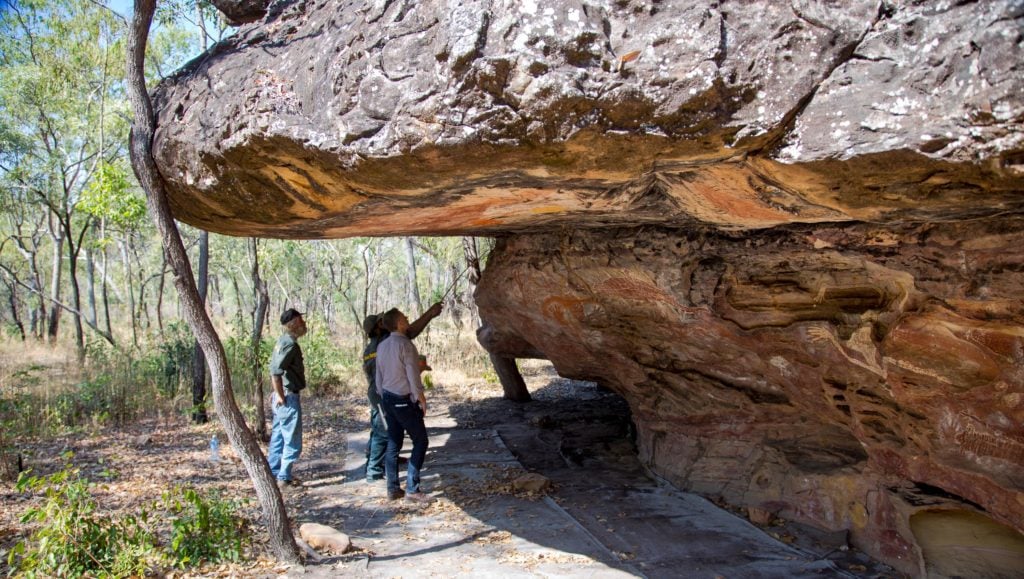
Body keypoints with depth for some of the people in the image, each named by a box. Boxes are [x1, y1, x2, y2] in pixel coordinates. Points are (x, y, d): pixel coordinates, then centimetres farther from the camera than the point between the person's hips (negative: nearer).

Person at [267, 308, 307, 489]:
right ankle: (284, 478, 5)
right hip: (288, 397, -10)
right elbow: (275, 370, -28)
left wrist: (278, 393, 18)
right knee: (292, 440, -1)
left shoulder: (284, 341, 11)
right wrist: (280, 395, -21)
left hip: (283, 396, 10)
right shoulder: (290, 344, -19)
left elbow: (275, 368, 18)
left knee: (278, 437, 16)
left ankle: (273, 474, 25)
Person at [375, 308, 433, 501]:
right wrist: (421, 399, -10)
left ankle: (393, 489, 14)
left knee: (393, 443, 11)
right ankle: (412, 487, -4)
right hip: (405, 400, -8)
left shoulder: (382, 346, 8)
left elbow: (378, 376, 14)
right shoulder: (405, 344, -16)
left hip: (388, 398, 8)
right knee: (420, 441, 0)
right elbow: (413, 376, -17)